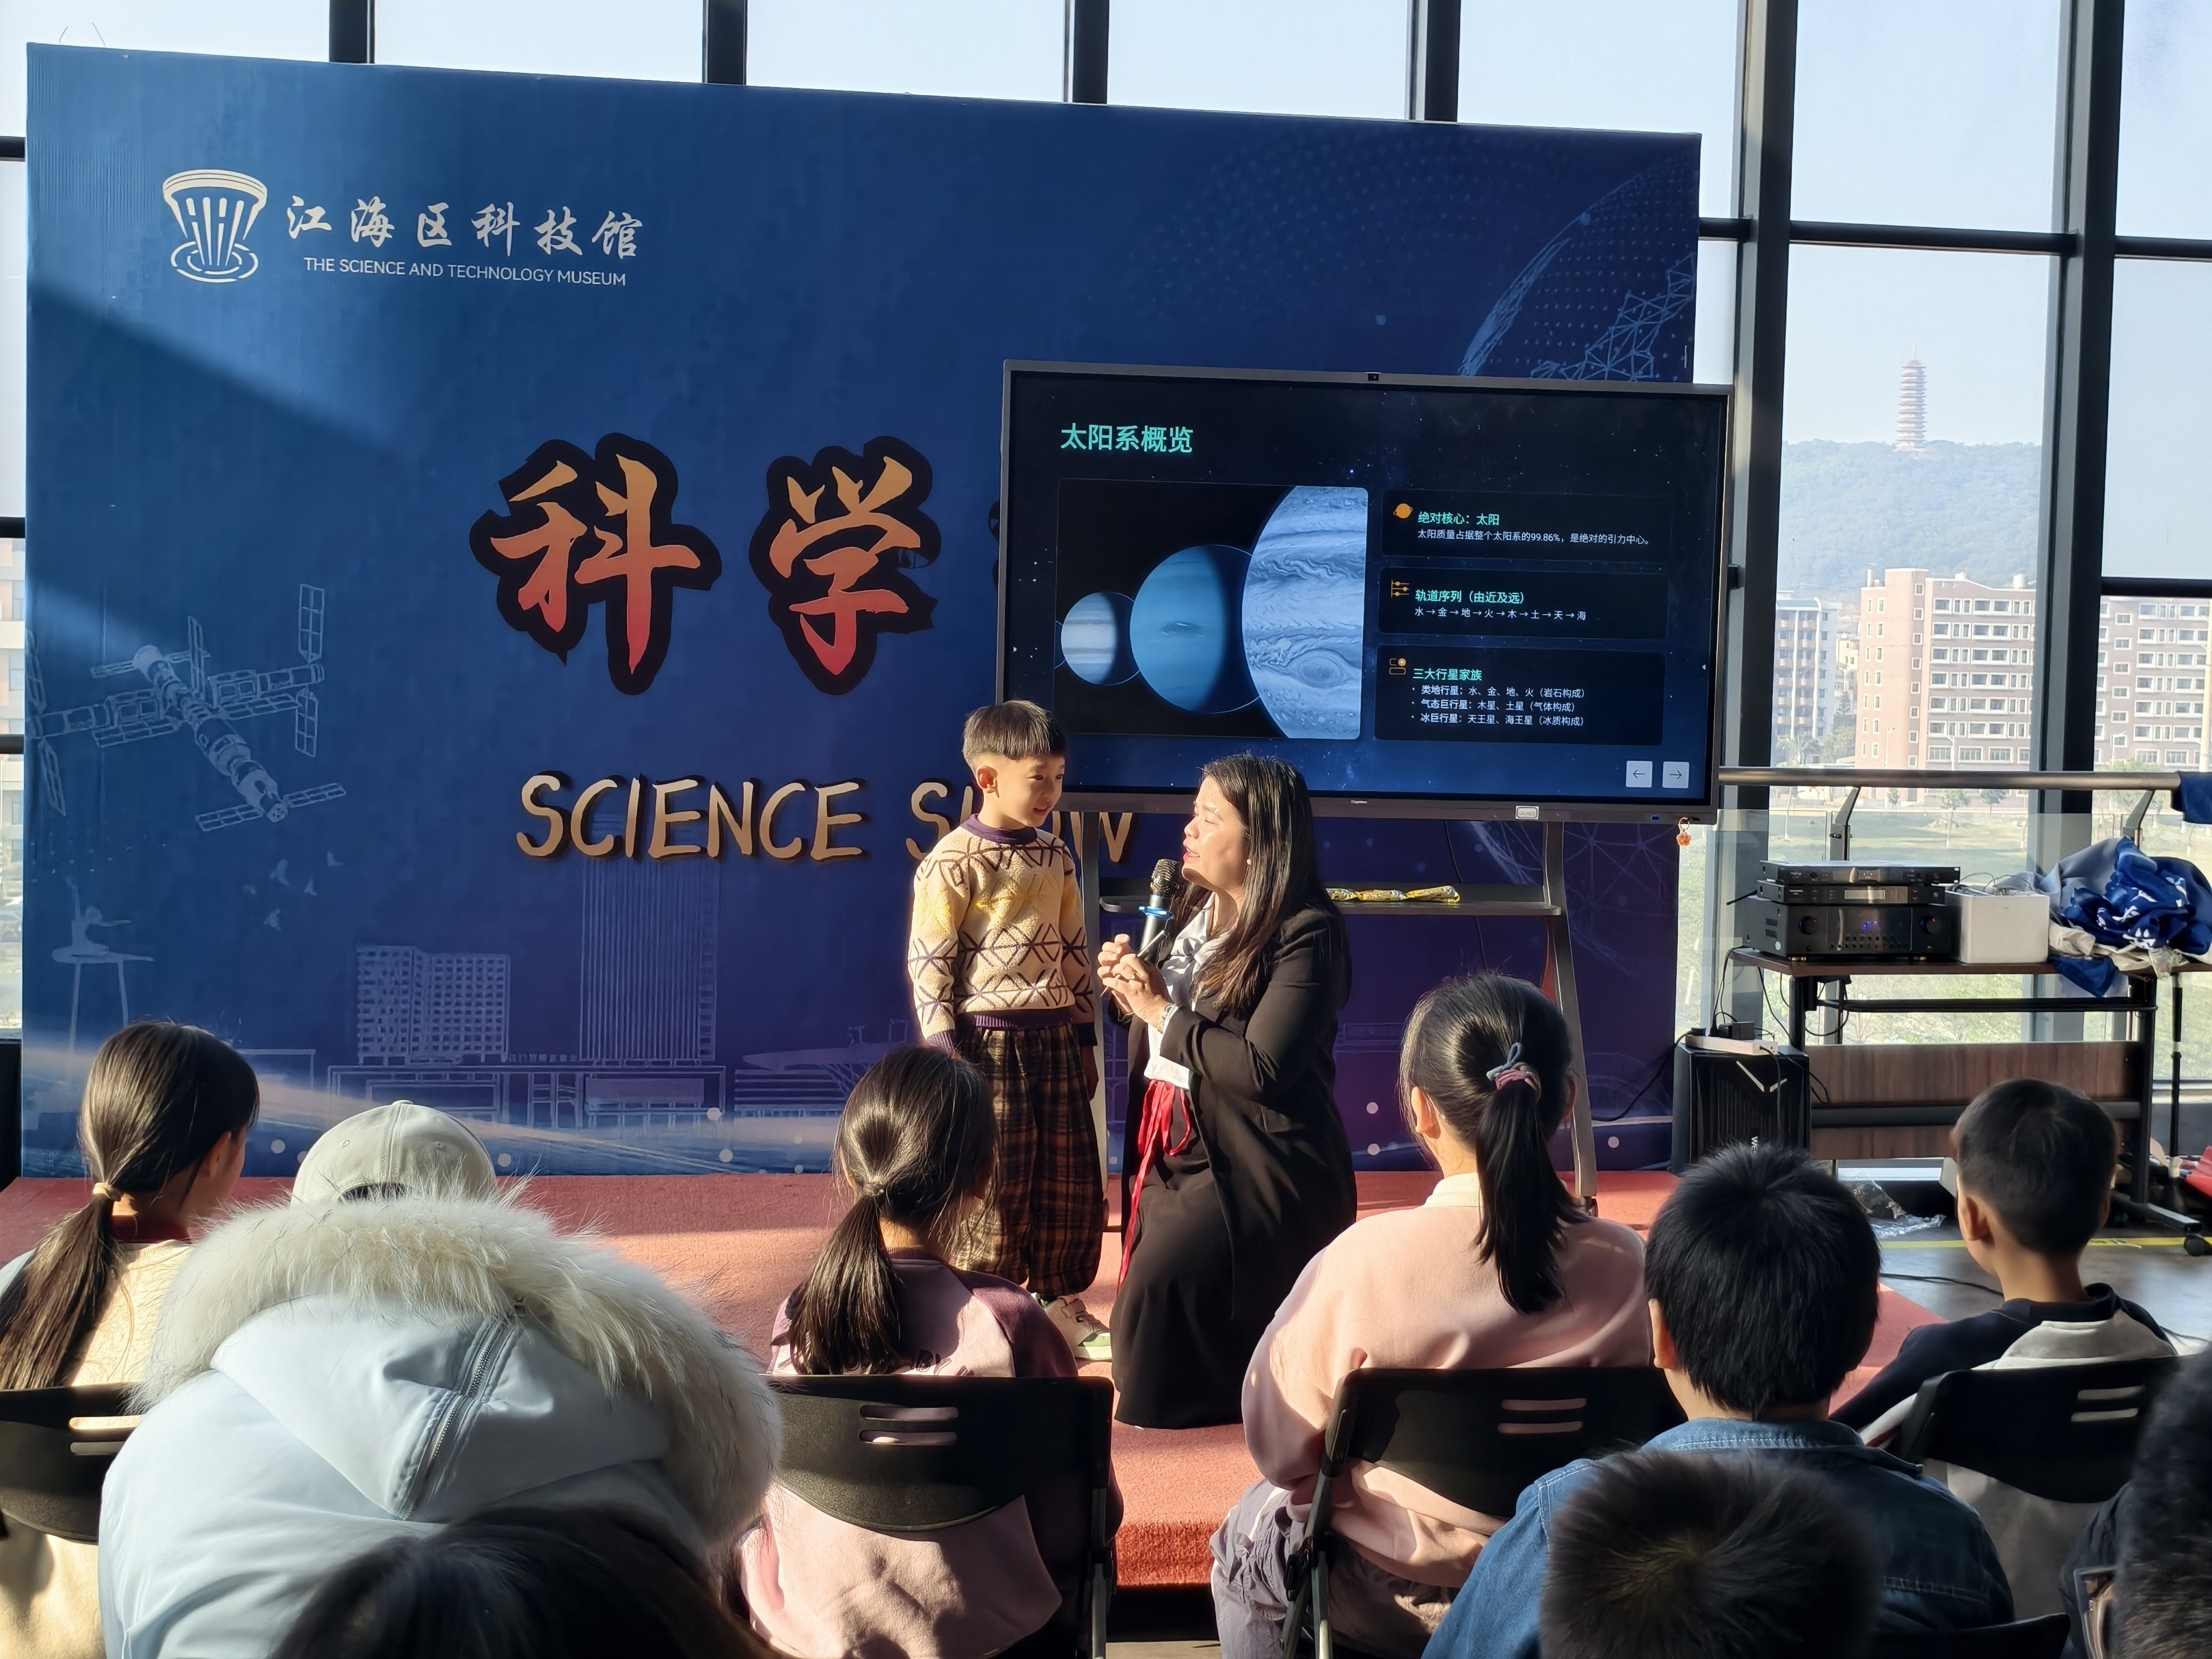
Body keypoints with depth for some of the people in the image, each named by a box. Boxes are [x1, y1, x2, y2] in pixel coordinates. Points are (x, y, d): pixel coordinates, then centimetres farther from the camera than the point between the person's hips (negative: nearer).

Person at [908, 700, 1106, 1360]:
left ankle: (1061, 1305, 26)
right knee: (994, 1185, 0)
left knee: (1072, 1180, 11)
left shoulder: (1056, 858, 11)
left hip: (1056, 1040, 6)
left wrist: (1084, 1038, 16)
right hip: (990, 1041, -6)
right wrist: (944, 1051, -15)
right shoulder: (953, 862, -9)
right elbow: (928, 960, -10)